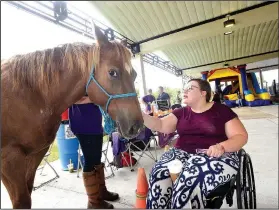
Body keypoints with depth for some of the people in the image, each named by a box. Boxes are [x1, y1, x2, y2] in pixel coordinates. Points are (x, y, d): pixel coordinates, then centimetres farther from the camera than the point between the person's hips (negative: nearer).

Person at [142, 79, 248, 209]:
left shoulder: (221, 110, 5)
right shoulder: (181, 112, 15)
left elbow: (241, 136, 2)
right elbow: (161, 126, 6)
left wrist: (221, 147, -18)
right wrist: (140, 115, -9)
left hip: (215, 156, -3)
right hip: (182, 153, 4)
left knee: (189, 182, -34)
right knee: (159, 176, -27)